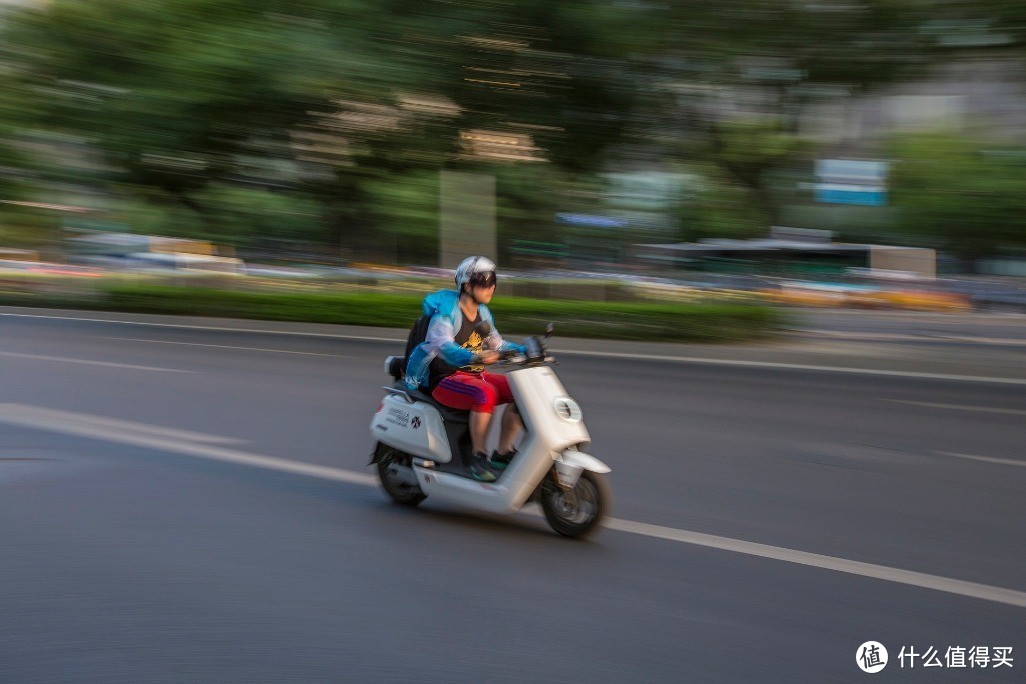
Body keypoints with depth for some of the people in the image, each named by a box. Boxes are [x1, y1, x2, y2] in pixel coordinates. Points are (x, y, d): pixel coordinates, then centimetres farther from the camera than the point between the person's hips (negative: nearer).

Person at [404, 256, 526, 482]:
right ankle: (478, 457, -24)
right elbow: (443, 346, -31)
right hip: (444, 379, -8)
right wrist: (475, 357, -49)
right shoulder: (445, 313, -14)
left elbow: (497, 345, 18)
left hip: (475, 375, 8)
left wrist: (524, 350, 0)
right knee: (485, 394, -36)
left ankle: (503, 452, -6)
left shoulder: (482, 313, 11)